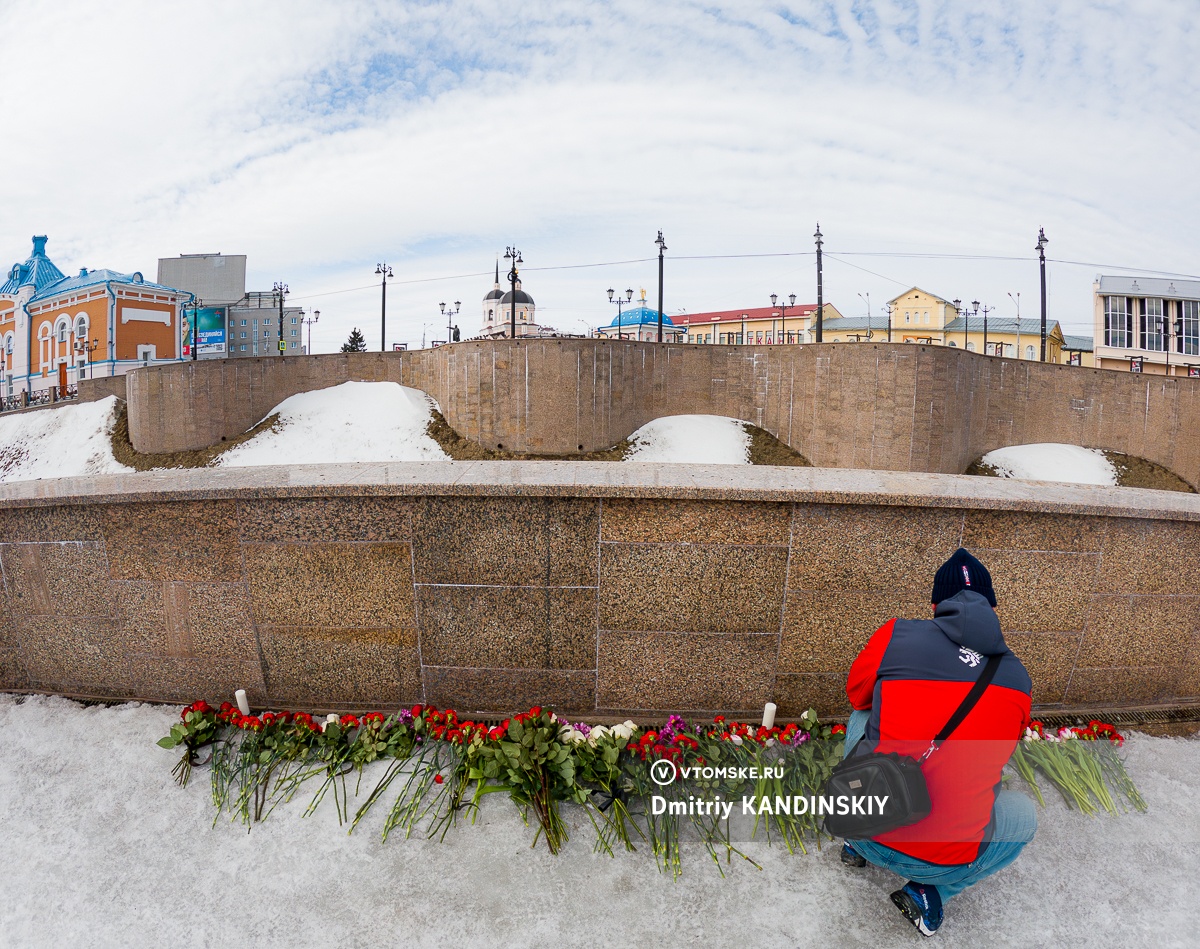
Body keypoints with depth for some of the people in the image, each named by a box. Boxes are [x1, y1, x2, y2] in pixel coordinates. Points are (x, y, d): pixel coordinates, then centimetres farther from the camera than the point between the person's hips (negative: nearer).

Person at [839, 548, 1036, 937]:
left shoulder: (896, 635, -6)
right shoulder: (1017, 678, 1)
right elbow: (1000, 753, 19)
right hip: (945, 860, 0)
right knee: (1023, 812, 31)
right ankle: (930, 890, 13)